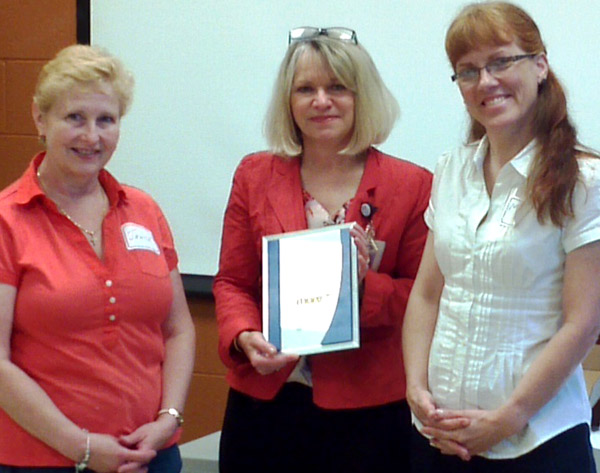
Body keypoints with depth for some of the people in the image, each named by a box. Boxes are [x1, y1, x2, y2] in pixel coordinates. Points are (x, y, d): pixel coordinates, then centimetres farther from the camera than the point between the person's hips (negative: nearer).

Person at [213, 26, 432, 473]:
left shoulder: (411, 185, -1)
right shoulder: (255, 176, 7)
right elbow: (232, 282, 7)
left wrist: (366, 286, -18)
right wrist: (244, 337, -12)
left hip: (367, 409, -2)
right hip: (264, 399, 2)